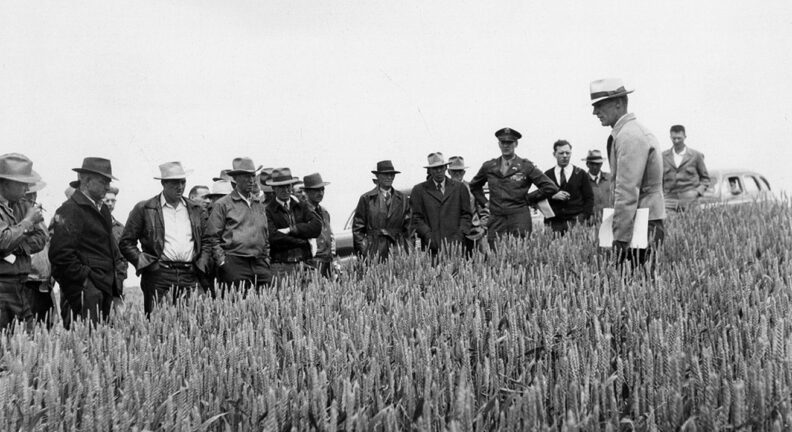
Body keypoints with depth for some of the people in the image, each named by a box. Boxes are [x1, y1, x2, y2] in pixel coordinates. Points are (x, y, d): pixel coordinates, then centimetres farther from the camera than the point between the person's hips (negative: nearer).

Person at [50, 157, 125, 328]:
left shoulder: (102, 209, 19)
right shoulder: (70, 210, -9)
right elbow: (61, 254, -16)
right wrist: (85, 279, -14)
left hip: (105, 288, 9)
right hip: (84, 291, -8)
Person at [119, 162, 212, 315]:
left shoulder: (197, 209, 16)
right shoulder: (143, 209, 5)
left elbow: (206, 241, 18)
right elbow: (126, 243, 6)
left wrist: (201, 265, 4)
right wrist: (144, 262, -5)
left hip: (191, 277, 3)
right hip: (159, 277, -3)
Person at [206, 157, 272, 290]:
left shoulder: (260, 205, 19)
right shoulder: (222, 204, 2)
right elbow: (212, 238, 0)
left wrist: (266, 261, 15)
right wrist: (222, 262, -7)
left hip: (260, 264, 5)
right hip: (235, 264, -5)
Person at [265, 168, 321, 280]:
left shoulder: (300, 206, 14)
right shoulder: (268, 210, -1)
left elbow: (317, 226, 2)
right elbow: (273, 237, -13)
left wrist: (292, 229, -8)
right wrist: (305, 242, -5)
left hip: (303, 263, 4)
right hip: (281, 266, -4)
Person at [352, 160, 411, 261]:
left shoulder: (402, 199, 13)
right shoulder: (366, 199, 5)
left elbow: (408, 226, 13)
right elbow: (357, 228, 4)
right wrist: (363, 251, -4)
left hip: (397, 249, 2)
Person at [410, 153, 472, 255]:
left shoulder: (460, 188, 13)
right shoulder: (419, 190, 10)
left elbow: (466, 214, 11)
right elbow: (416, 217, 6)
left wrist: (460, 234, -3)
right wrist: (428, 235, -8)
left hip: (455, 243, 1)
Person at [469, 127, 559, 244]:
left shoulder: (526, 166, 2)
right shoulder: (489, 167, 11)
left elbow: (550, 187, 0)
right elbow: (474, 186, 29)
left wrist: (529, 199, 2)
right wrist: (485, 202, 16)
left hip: (520, 219, -3)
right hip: (496, 220, 3)